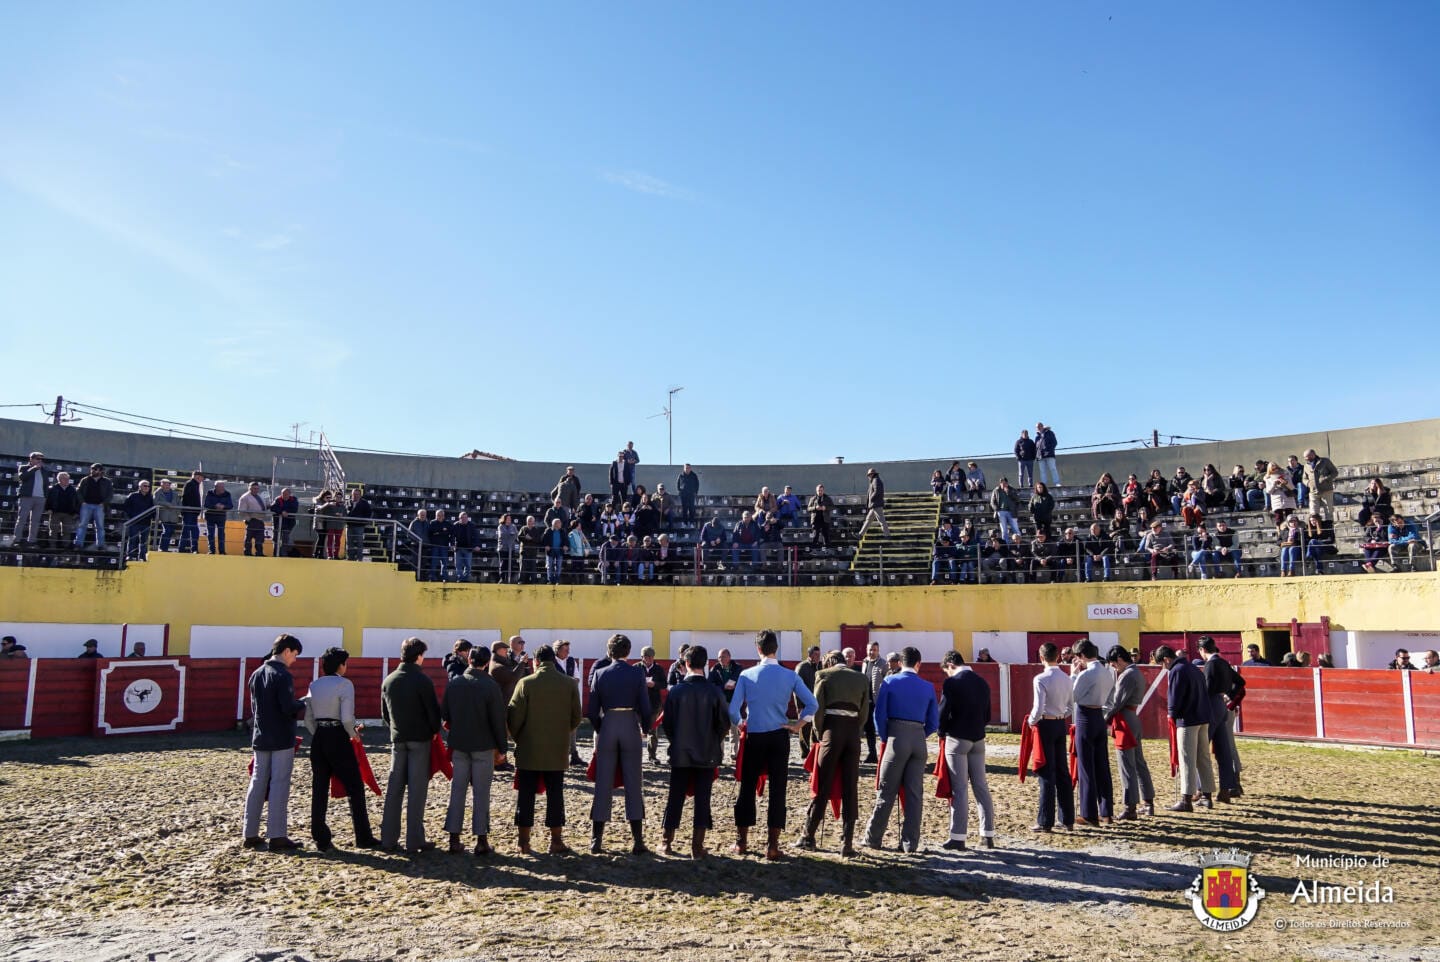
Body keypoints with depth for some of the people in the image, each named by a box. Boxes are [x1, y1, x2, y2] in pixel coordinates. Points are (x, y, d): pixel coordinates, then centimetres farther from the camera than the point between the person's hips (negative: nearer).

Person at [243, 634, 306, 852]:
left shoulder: (256, 674, 10)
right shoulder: (282, 675, -15)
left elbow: (254, 708, 16)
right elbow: (288, 708, -20)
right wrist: (302, 707, -1)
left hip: (260, 738, 7)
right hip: (281, 739, -7)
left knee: (257, 784, 11)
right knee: (279, 785, -3)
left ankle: (251, 835, 16)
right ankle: (277, 837, -1)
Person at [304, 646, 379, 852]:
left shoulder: (314, 685, 7)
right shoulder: (344, 684, -11)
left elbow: (308, 719, 7)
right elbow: (347, 718, -18)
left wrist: (319, 734, 16)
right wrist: (354, 733, -1)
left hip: (318, 738, 6)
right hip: (337, 737, -6)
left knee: (319, 789, 10)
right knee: (354, 787, 4)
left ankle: (321, 839, 14)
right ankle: (363, 837, 8)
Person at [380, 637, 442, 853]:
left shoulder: (388, 680, 4)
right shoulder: (422, 680, -13)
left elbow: (384, 712, 12)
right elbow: (433, 710, -11)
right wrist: (435, 730, 6)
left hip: (397, 739, 5)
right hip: (420, 739, -5)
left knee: (394, 788, 10)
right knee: (417, 789, 0)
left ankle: (388, 839, 12)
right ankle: (414, 841, 2)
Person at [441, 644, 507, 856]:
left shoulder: (454, 682, -2)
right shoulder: (490, 686, -14)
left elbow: (444, 714, 6)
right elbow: (498, 720, -10)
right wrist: (501, 747, -1)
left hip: (459, 744, 3)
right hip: (483, 746, -3)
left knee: (457, 790, 10)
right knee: (481, 793, 4)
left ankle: (454, 839, 12)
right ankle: (481, 840, 6)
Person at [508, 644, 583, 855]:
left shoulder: (526, 683, -8)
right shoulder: (570, 685, -2)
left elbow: (514, 717, -7)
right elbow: (576, 718, 4)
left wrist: (519, 739, 10)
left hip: (528, 750, -1)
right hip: (558, 751, 1)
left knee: (526, 795, 7)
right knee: (555, 795, 8)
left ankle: (524, 842, 11)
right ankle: (556, 842, 9)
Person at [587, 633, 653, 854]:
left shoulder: (600, 674, 0)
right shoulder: (637, 672, -4)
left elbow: (592, 710, 0)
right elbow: (645, 705, -5)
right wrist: (645, 729, 11)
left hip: (607, 729, 1)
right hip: (630, 729, -1)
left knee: (603, 785, 7)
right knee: (633, 784, 5)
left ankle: (596, 840, 11)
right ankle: (637, 840, 5)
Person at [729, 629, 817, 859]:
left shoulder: (746, 675, -6)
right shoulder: (790, 676, -4)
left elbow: (733, 710, -8)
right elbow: (811, 704, -9)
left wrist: (739, 725, 10)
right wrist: (797, 725, 2)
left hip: (754, 737, 0)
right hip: (779, 737, 0)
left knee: (747, 787, 11)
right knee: (777, 788, 5)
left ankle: (742, 841, 18)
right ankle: (772, 845, 6)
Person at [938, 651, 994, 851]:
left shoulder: (952, 683, -12)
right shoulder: (982, 683, 8)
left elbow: (943, 712, -13)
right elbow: (987, 716, 12)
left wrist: (942, 734, 3)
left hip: (957, 739, -6)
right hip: (978, 739, 6)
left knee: (959, 789, -3)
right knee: (981, 787, 11)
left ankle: (958, 838, 0)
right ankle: (988, 835, 16)